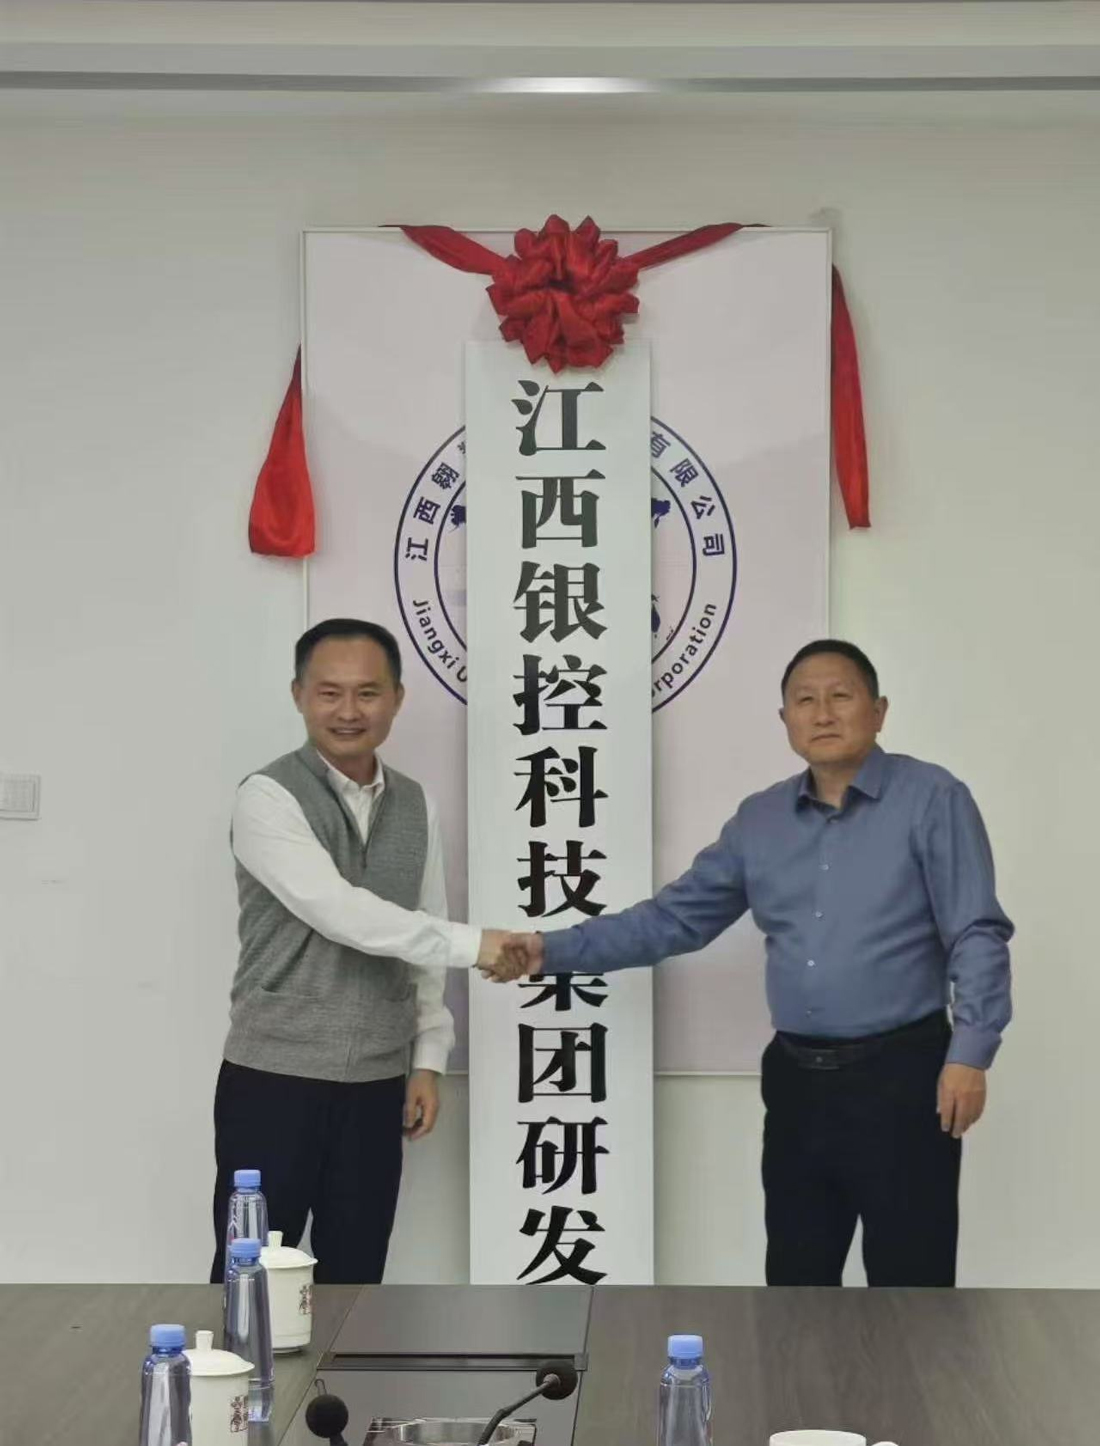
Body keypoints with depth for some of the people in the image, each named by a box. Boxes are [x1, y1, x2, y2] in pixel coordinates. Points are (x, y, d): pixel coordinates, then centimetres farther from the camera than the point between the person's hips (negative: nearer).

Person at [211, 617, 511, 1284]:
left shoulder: (415, 806, 8)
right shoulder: (270, 798, -11)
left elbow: (422, 941, 12)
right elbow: (340, 912, -23)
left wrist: (428, 1060, 7)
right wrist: (472, 944, -25)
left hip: (375, 1087, 5)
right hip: (274, 1080, -5)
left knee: (355, 1280, 11)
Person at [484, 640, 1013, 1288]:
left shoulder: (932, 800, -6)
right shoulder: (760, 820, 11)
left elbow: (977, 937, -10)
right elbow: (673, 918, 12)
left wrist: (969, 1055, -20)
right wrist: (554, 951, 4)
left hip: (900, 1074, -5)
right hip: (796, 1080, 6)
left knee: (909, 1280, 1)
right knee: (796, 1278, 13)